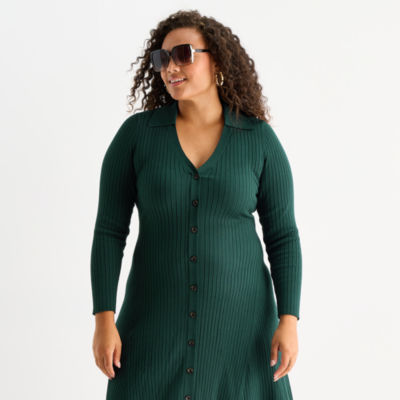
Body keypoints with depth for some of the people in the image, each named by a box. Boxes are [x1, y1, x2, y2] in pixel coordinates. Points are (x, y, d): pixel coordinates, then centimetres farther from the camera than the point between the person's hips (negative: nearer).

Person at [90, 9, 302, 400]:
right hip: (158, 317, 0)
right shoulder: (136, 133, -3)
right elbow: (109, 230, -2)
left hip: (238, 316, 0)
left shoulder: (260, 139, -3)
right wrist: (103, 319, -8)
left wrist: (289, 320, -8)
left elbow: (282, 235, 0)